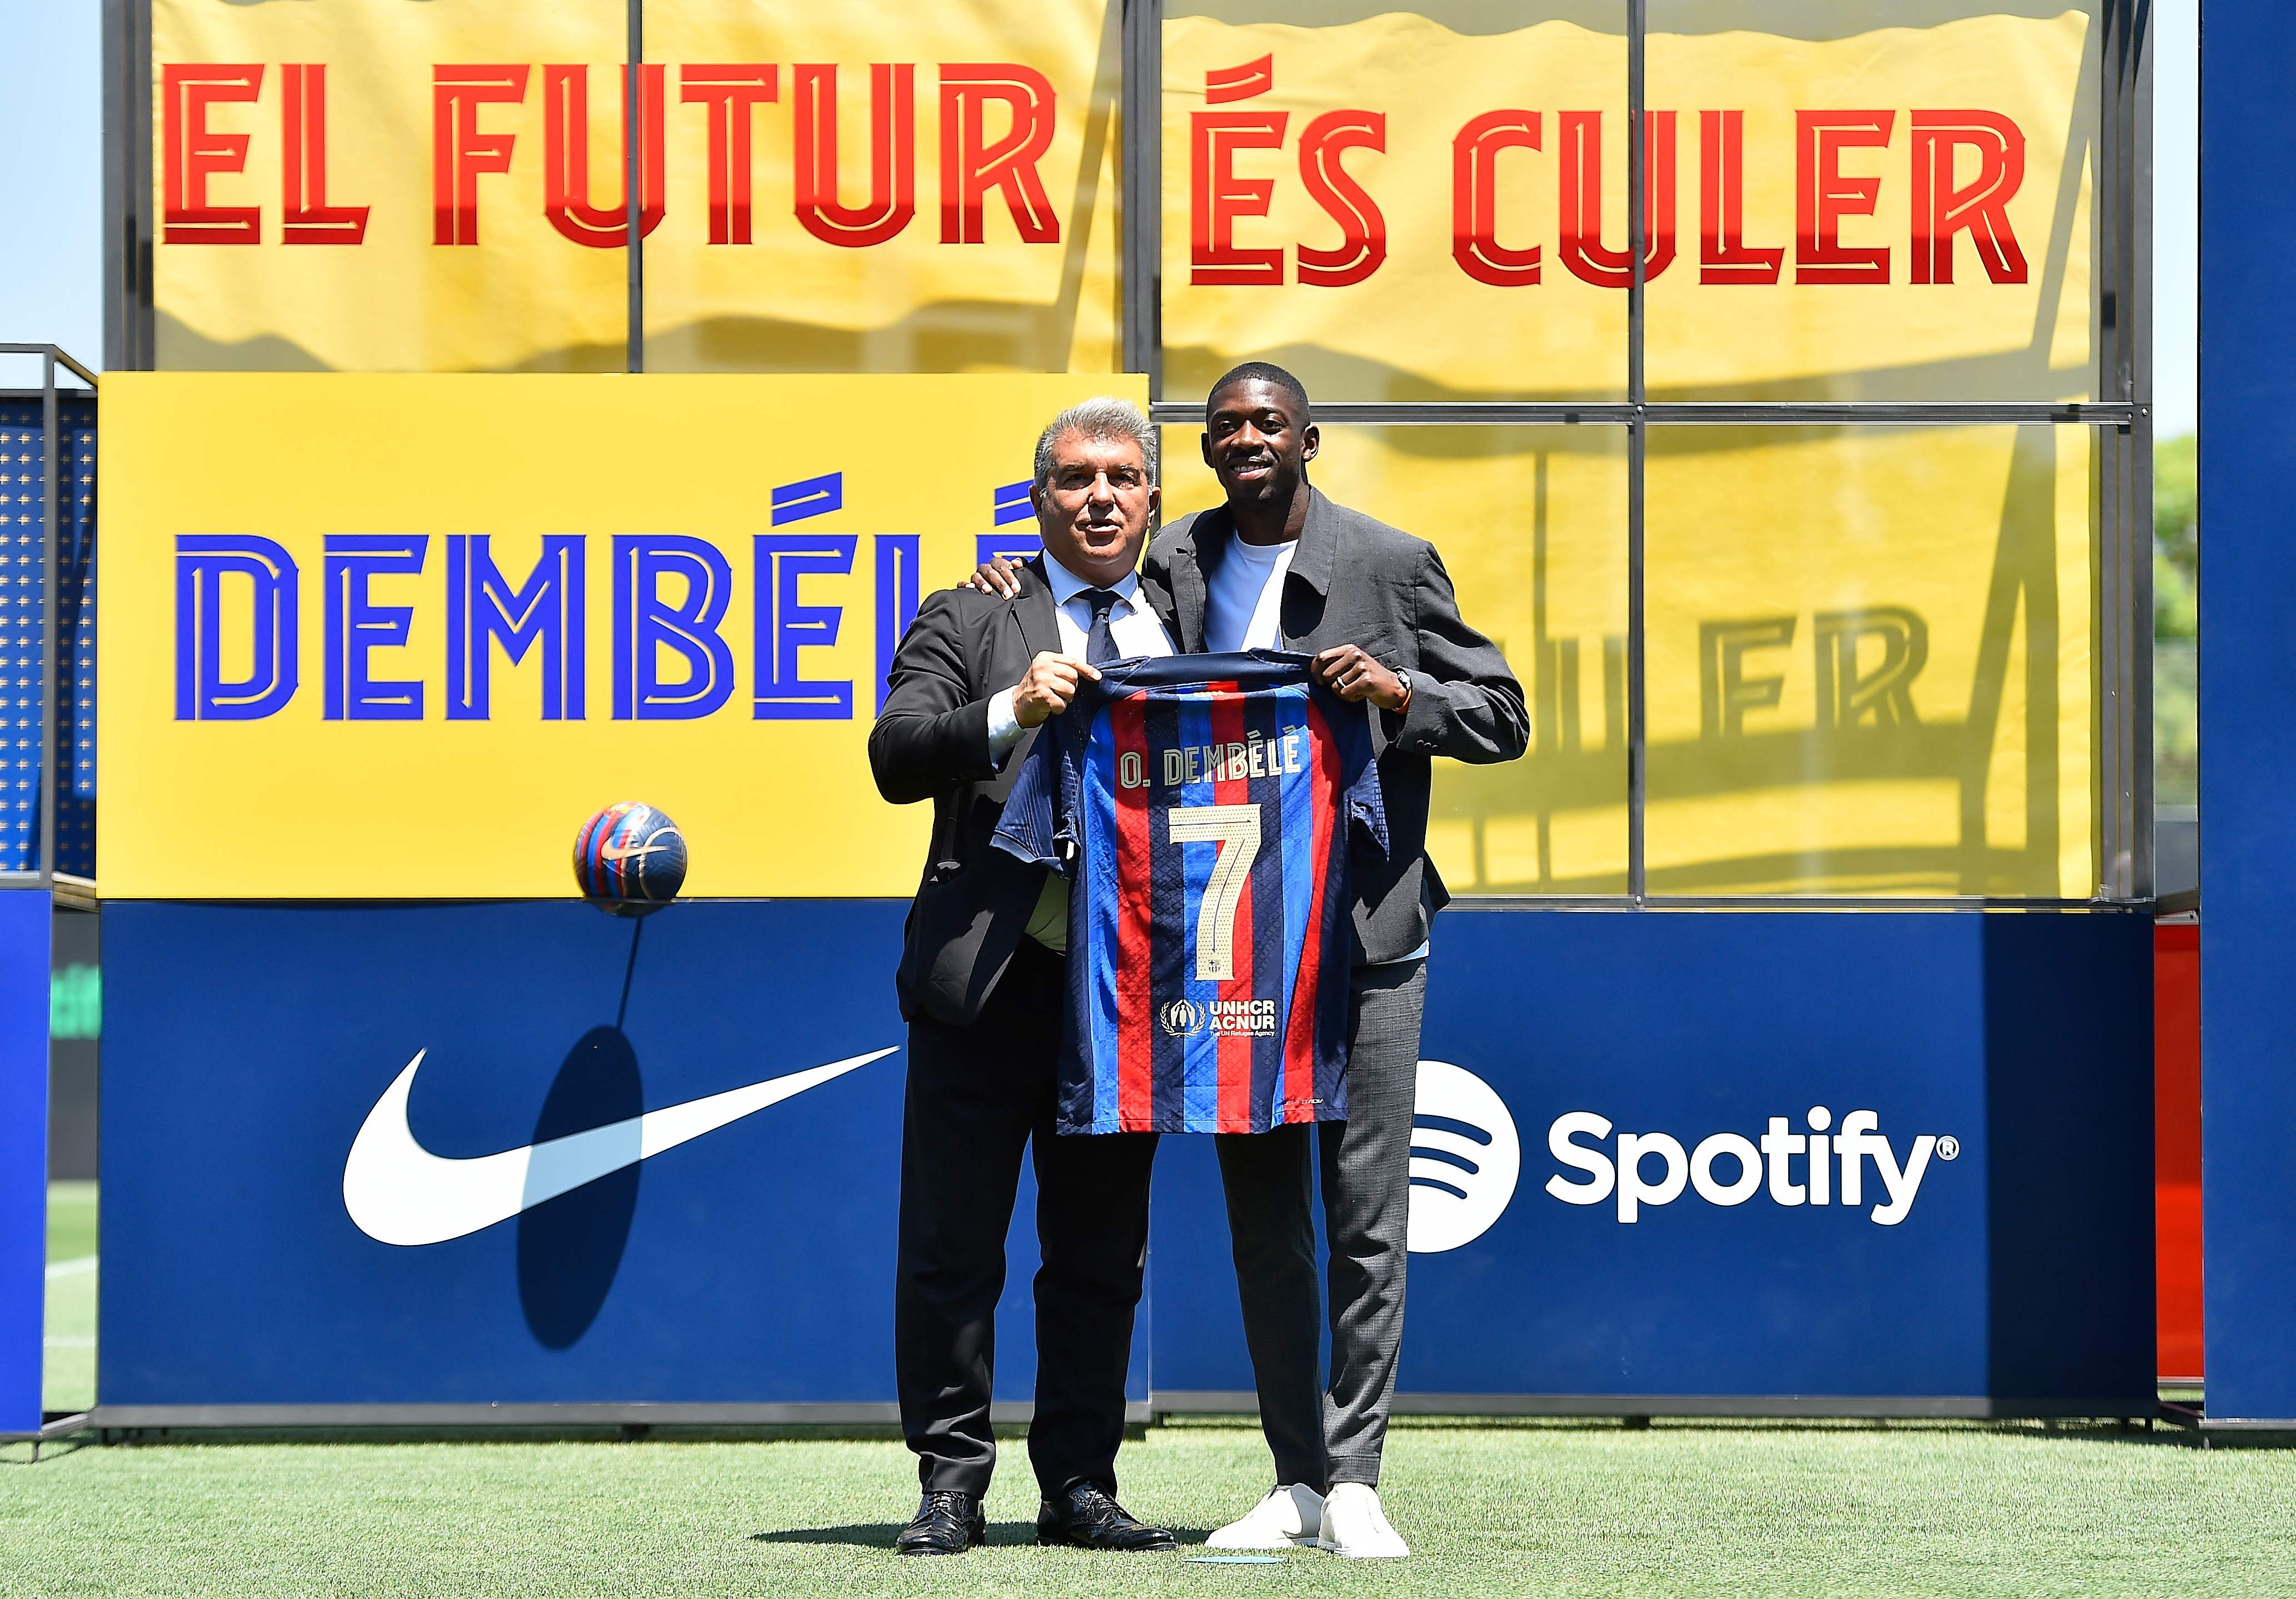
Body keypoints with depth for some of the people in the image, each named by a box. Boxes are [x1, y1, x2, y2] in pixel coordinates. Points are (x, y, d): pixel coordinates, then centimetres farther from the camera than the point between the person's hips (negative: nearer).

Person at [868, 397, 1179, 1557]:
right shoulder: (971, 620, 6)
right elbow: (896, 756, -7)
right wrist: (1010, 709, -21)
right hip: (989, 975, -3)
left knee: (1103, 1248, 8)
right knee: (951, 1244, 0)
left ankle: (1079, 1485, 16)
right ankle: (952, 1482, 8)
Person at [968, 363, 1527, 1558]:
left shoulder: (1391, 562, 0)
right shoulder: (1173, 564, 10)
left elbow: (1502, 717, 4)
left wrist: (1398, 692, -15)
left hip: (1364, 932, -4)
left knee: (1365, 1213, -4)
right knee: (1262, 1221, 6)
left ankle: (1353, 1480, 0)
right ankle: (1296, 1481, 12)